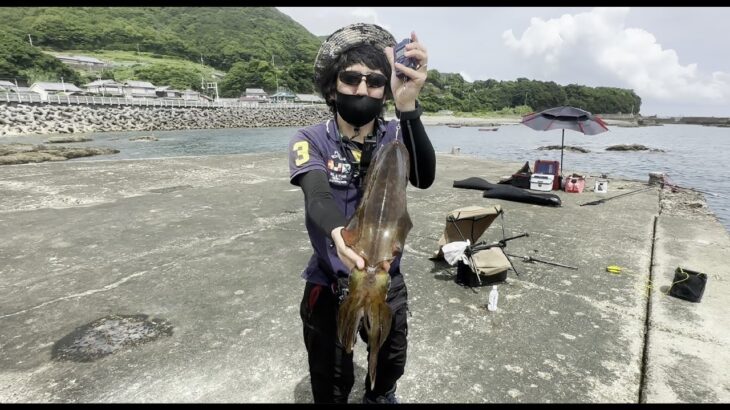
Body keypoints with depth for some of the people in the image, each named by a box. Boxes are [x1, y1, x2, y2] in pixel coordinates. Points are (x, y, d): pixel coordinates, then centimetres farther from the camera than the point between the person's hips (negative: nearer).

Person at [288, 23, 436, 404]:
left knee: (392, 363, 27)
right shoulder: (310, 140, -15)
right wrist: (338, 233, -57)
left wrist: (408, 107, -45)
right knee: (332, 384, 18)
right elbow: (317, 195, -34)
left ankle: (379, 397, 61)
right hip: (329, 284, -2)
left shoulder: (396, 135, -10)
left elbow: (424, 178, -30)